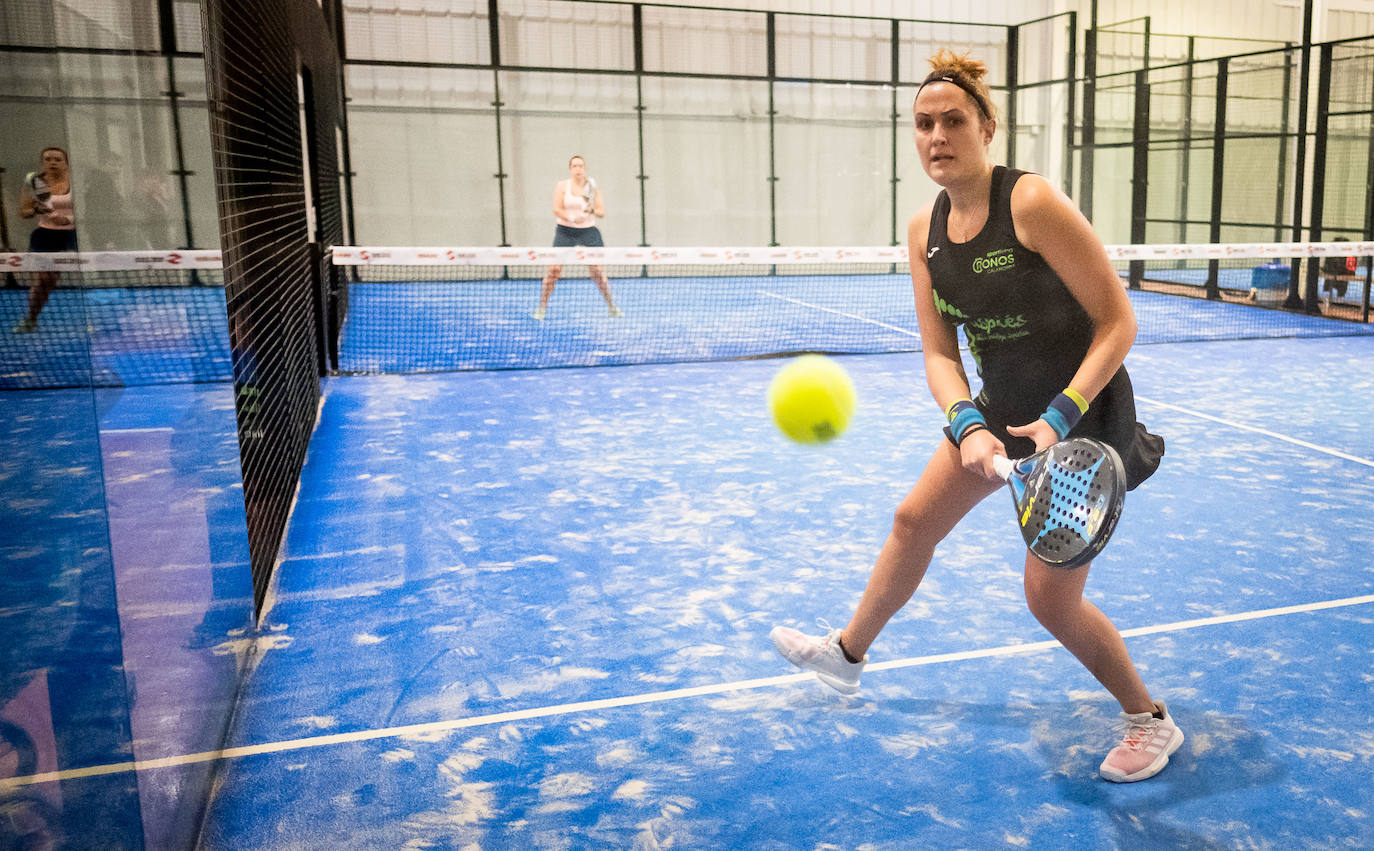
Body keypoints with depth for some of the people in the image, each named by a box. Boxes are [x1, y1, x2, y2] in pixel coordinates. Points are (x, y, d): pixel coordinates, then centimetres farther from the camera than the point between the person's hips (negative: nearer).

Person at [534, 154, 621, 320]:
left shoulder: (592, 187, 6)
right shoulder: (562, 186, 2)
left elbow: (602, 213, 3)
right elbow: (557, 210, -8)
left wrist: (592, 210, -19)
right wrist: (572, 218, -26)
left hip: (589, 231, 1)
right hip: (565, 231, -1)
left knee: (598, 270, -4)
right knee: (554, 269, -9)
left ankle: (611, 306, 11)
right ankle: (542, 307, 2)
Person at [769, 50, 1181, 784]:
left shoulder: (1032, 202, -24)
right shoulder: (925, 230, -3)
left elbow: (1117, 321, -21)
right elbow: (939, 353, -5)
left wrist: (1061, 417, -29)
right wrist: (966, 426, -23)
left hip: (1083, 416, -7)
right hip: (1001, 410, 7)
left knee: (1050, 597, -4)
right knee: (914, 521, 15)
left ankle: (1150, 719, 23)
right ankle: (847, 654, 38)